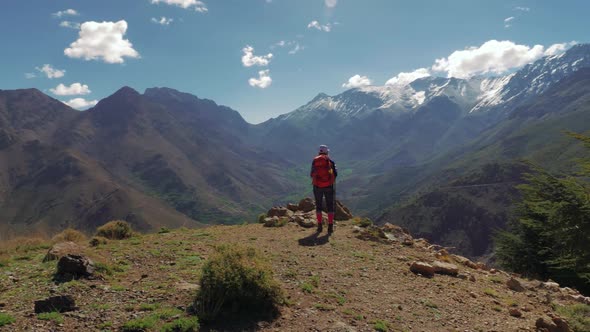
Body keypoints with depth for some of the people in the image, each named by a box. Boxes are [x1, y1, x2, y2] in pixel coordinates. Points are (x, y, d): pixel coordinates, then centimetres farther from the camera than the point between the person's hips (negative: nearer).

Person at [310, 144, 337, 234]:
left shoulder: (315, 161, -1)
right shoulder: (330, 161, -3)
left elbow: (312, 174, -1)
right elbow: (335, 174, -6)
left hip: (317, 186, 1)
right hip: (328, 186, -1)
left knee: (318, 206, 14)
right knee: (330, 206, 9)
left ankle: (320, 226, 14)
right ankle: (330, 227, 6)